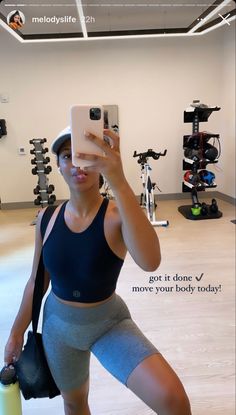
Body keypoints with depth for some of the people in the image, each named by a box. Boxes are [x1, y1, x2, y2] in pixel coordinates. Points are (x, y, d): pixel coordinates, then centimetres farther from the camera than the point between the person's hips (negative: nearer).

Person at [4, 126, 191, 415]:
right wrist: (17, 332, 10)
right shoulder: (47, 218, -10)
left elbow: (150, 262, -44)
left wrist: (119, 183, -51)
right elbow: (37, 281, 3)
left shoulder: (118, 215, -22)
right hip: (58, 323, 4)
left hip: (110, 323, -3)